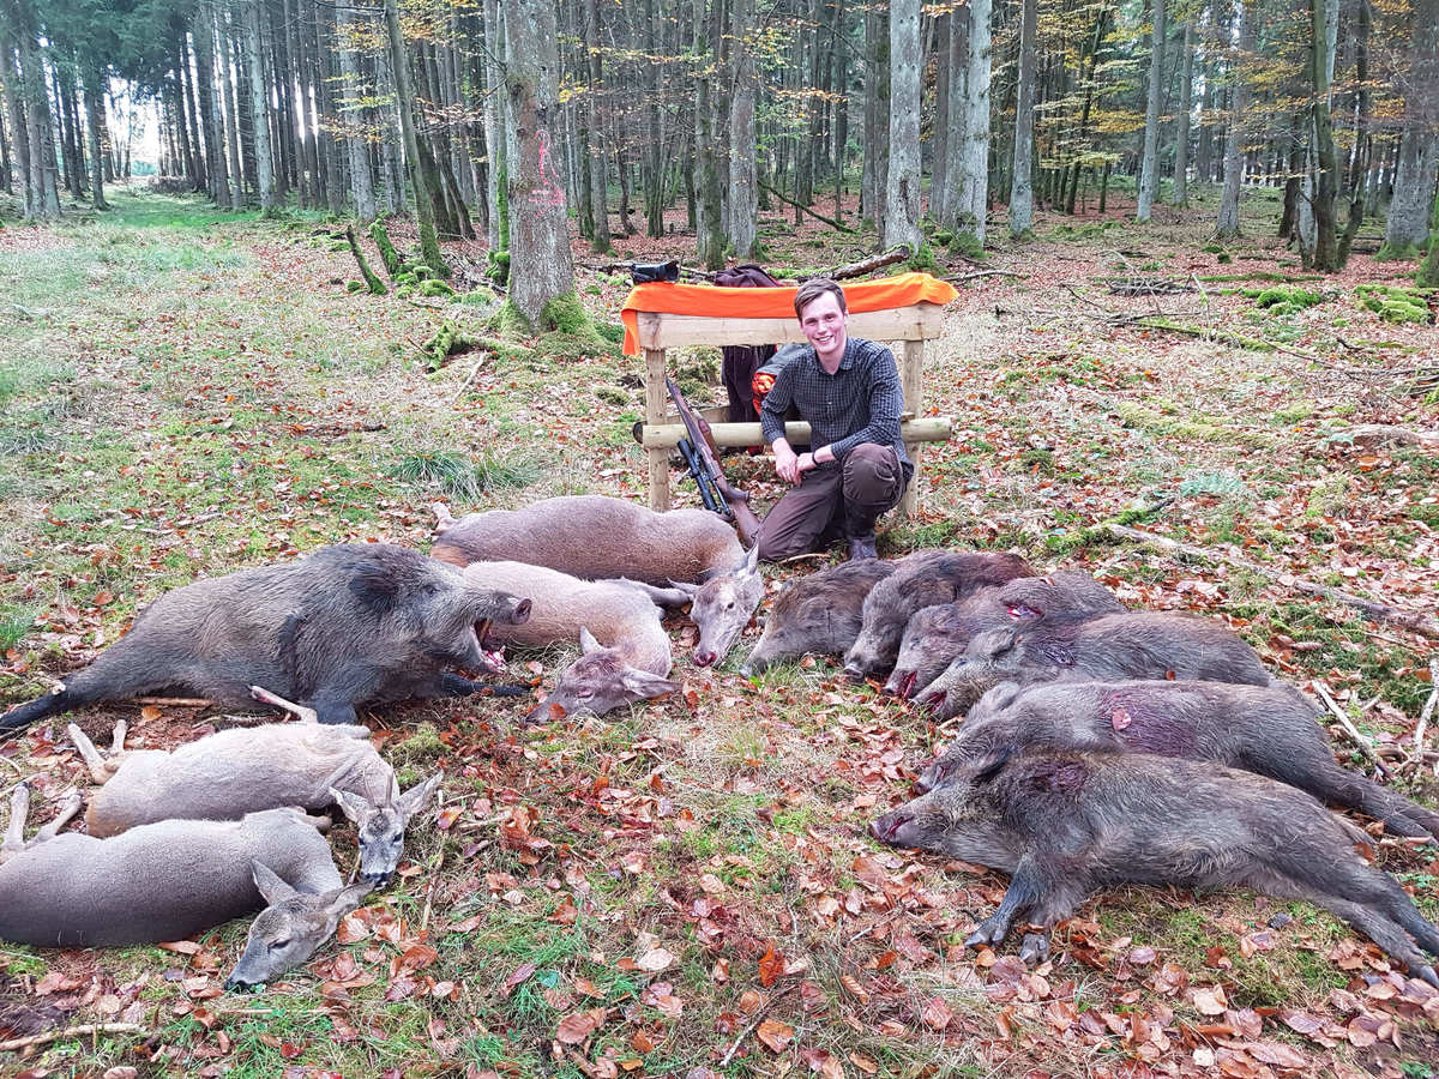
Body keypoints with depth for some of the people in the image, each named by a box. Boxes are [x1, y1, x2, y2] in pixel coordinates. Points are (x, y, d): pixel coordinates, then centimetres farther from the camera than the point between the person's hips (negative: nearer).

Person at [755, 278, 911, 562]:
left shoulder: (876, 358, -15)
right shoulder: (797, 368, 0)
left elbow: (885, 429, -24)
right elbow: (770, 410, 19)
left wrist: (818, 455, -19)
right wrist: (781, 448, -3)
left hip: (881, 472, -3)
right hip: (824, 476, 4)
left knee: (866, 456, -41)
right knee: (768, 547, -14)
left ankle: (861, 531, -7)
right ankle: (842, 521, 13)